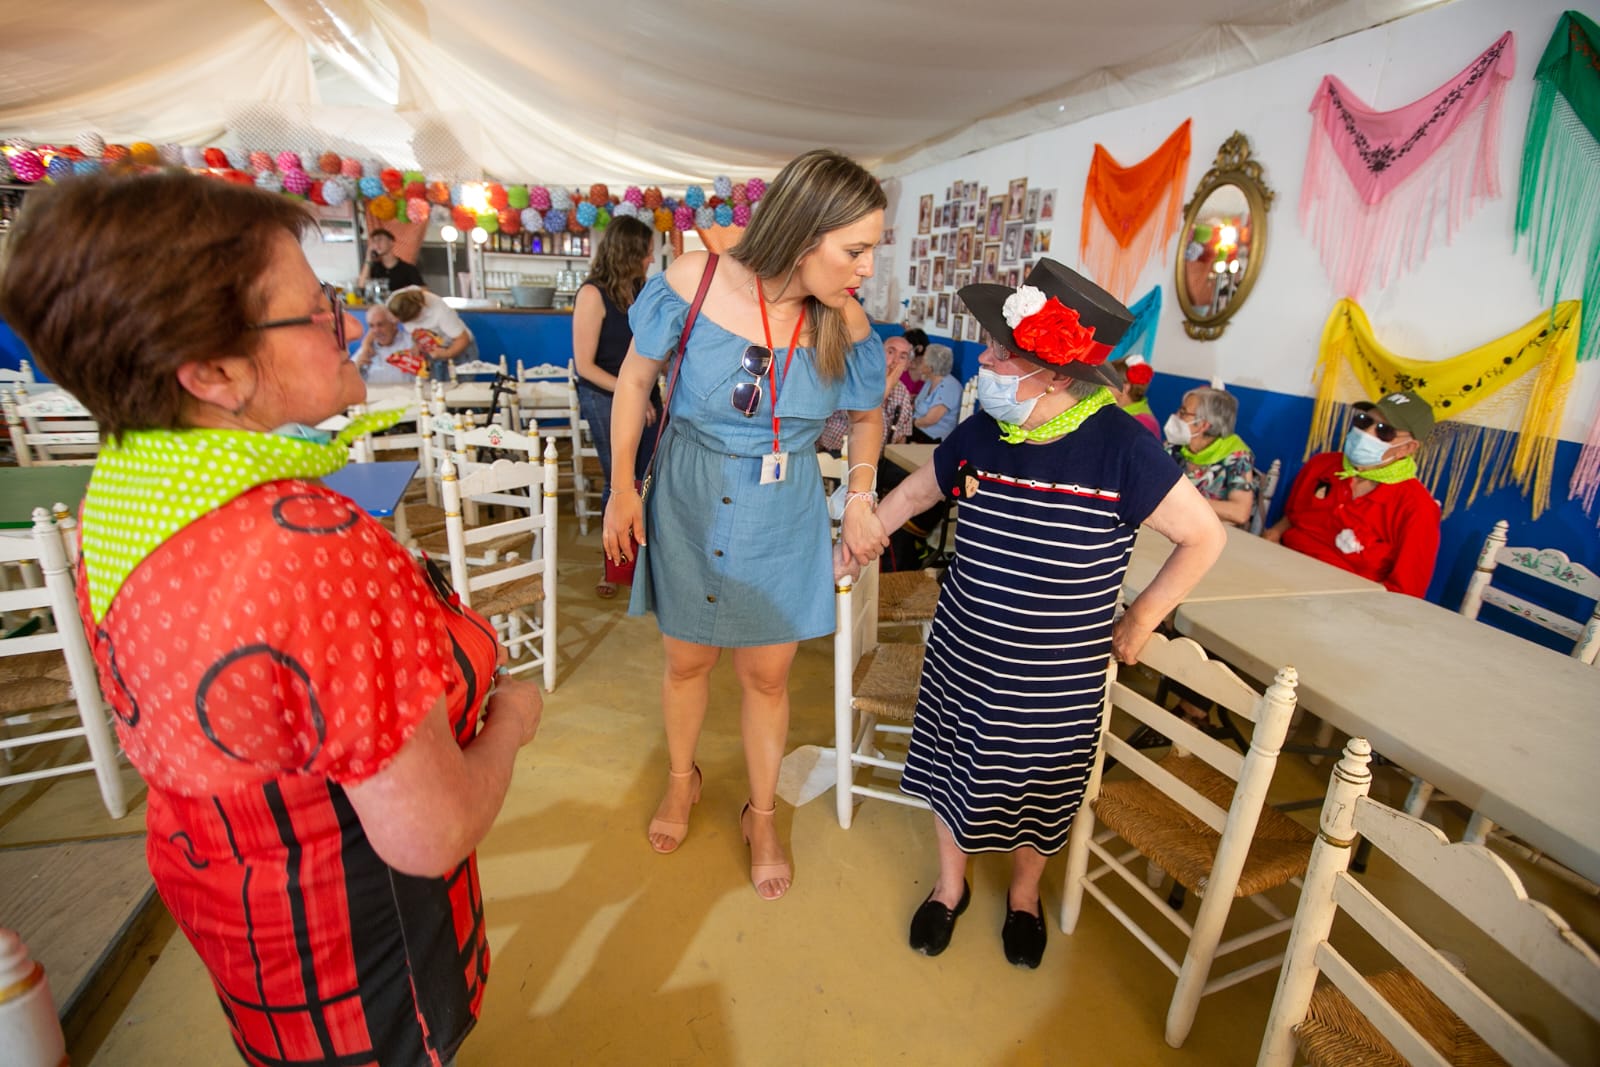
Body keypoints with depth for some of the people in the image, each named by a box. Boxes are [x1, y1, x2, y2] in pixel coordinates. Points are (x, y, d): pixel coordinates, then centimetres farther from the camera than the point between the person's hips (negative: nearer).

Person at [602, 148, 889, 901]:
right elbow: (635, 379, -5)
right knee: (688, 661, 17)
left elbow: (868, 416, 7)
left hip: (783, 522, 1)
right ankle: (681, 779, 49)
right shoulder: (693, 283, -19)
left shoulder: (846, 327, -13)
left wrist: (860, 500, -3)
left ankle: (762, 816, 38)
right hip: (689, 506, 0)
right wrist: (622, 490, -1)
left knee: (767, 675, 12)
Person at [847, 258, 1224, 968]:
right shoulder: (981, 433, -8)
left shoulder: (1121, 447, -20)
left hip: (1056, 678, -2)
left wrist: (1141, 619, -6)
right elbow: (918, 489, 11)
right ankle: (950, 885, 47)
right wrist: (857, 538, 17)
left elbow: (1204, 537, -9)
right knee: (953, 771, 19)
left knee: (1038, 793, 20)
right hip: (961, 656, 3)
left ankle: (1024, 895, 51)